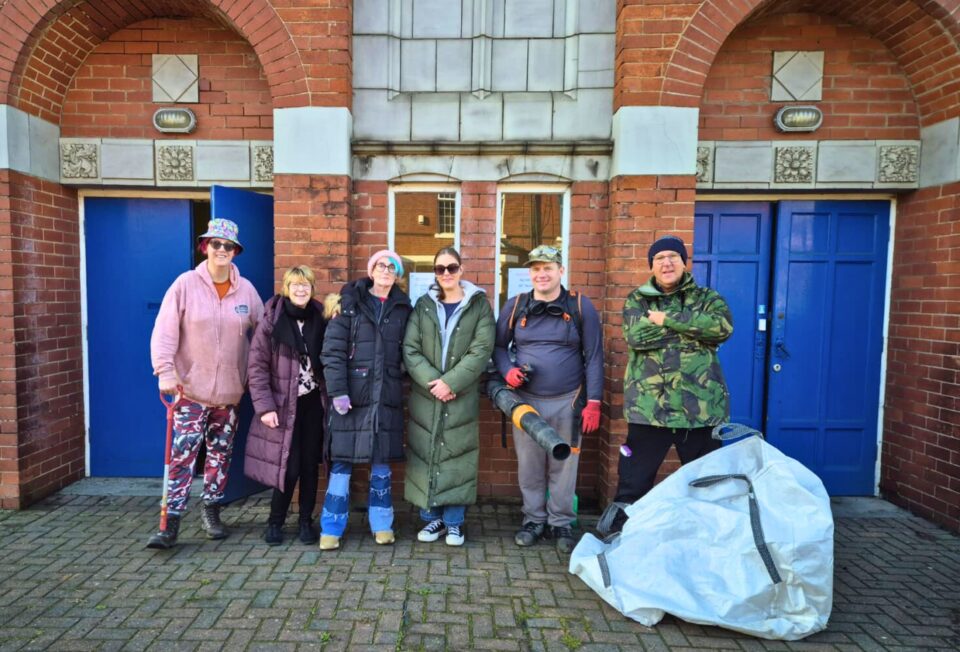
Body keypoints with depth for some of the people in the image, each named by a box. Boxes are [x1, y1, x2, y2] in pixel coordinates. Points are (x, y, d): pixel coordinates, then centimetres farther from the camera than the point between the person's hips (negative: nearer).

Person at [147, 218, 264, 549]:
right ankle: (171, 522, 5)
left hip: (231, 389, 3)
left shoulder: (246, 290, 2)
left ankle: (211, 511, 27)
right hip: (191, 388, -3)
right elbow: (164, 331, -9)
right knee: (182, 455, -4)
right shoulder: (186, 284, -6)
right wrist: (165, 371, -19)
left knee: (221, 453, 13)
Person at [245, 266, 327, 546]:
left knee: (310, 465, 8)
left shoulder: (320, 318, 2)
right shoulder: (272, 320, -7)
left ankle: (306, 521, 24)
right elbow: (256, 366, -8)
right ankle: (275, 522, 19)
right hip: (284, 405, -3)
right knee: (289, 467, -3)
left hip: (313, 403, 3)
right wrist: (264, 406, -13)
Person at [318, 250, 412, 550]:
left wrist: (406, 382, 2)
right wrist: (337, 390, -12)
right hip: (352, 392, -2)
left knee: (382, 460, 9)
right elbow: (332, 349, -5)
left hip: (387, 394, 2)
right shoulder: (351, 302, 1)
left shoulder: (403, 308, 10)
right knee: (342, 461, 2)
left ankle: (382, 524, 22)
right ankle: (331, 528, 14)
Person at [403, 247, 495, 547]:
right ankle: (432, 518, 21)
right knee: (425, 456, 6)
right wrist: (432, 381, -13)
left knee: (457, 457, 1)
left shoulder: (479, 305, 2)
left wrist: (450, 382, -15)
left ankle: (454, 521, 16)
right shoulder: (423, 305, 8)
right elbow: (410, 350, 0)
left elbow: (481, 351, -7)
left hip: (462, 397, -2)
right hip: (425, 396, 2)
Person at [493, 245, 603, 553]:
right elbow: (499, 346, 12)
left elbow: (594, 357, -1)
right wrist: (507, 371, -8)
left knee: (563, 466, 8)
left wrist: (593, 402, -6)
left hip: (567, 401, -1)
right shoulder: (515, 306, 3)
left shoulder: (581, 307, -1)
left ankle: (561, 523, 26)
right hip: (526, 400, 2)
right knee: (529, 466, 10)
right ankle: (534, 519, 28)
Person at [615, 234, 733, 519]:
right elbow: (637, 335, -15)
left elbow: (723, 327, -15)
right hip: (649, 409, -1)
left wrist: (668, 319, -15)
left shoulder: (707, 298, 7)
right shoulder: (636, 300, 6)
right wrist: (693, 327, -11)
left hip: (701, 409, 1)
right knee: (633, 484, 7)